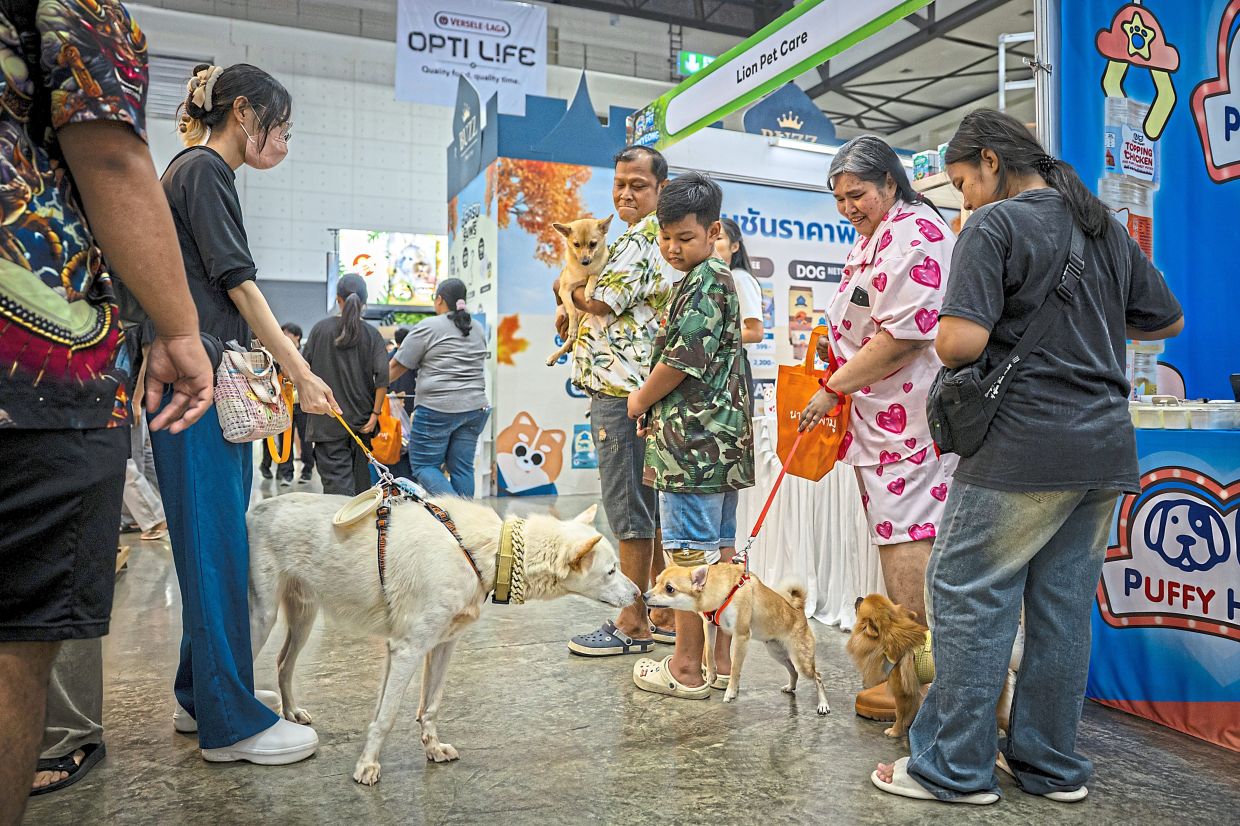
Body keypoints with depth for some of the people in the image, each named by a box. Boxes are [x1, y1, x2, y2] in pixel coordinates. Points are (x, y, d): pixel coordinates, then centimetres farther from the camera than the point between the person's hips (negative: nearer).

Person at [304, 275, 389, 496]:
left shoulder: (321, 328, -2)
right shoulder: (372, 334, 0)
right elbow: (382, 375, -9)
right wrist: (375, 413, -4)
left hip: (329, 421, -2)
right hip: (362, 418, 2)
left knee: (337, 481, -7)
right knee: (361, 481, 15)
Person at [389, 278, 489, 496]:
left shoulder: (427, 327, -5)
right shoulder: (478, 329, 14)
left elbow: (397, 366, -2)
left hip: (437, 409, -6)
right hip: (474, 408, 6)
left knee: (423, 466, 2)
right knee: (462, 468, 9)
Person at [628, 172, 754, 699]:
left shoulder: (704, 282, -11)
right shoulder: (719, 279, 21)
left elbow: (684, 359, -18)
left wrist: (641, 400, -3)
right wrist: (654, 404, 16)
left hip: (693, 438, -10)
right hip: (722, 437, 10)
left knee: (691, 554, -4)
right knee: (720, 551, 13)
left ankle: (686, 668, 5)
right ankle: (721, 657, 22)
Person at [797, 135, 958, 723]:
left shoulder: (914, 234, -10)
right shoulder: (871, 239, 22)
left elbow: (904, 333, -19)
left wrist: (835, 388, -15)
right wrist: (837, 347, 13)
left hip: (909, 417, -10)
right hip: (881, 417, 10)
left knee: (907, 538, -7)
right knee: (895, 537, 12)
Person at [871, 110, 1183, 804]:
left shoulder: (995, 225, -8)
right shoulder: (1108, 226, 16)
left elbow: (960, 342, -19)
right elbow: (1168, 320, 24)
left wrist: (950, 349, 3)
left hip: (1024, 447, -8)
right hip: (1108, 446, 8)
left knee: (970, 597, 1)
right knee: (1065, 604, 13)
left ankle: (956, 768, 8)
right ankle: (1052, 765, 24)